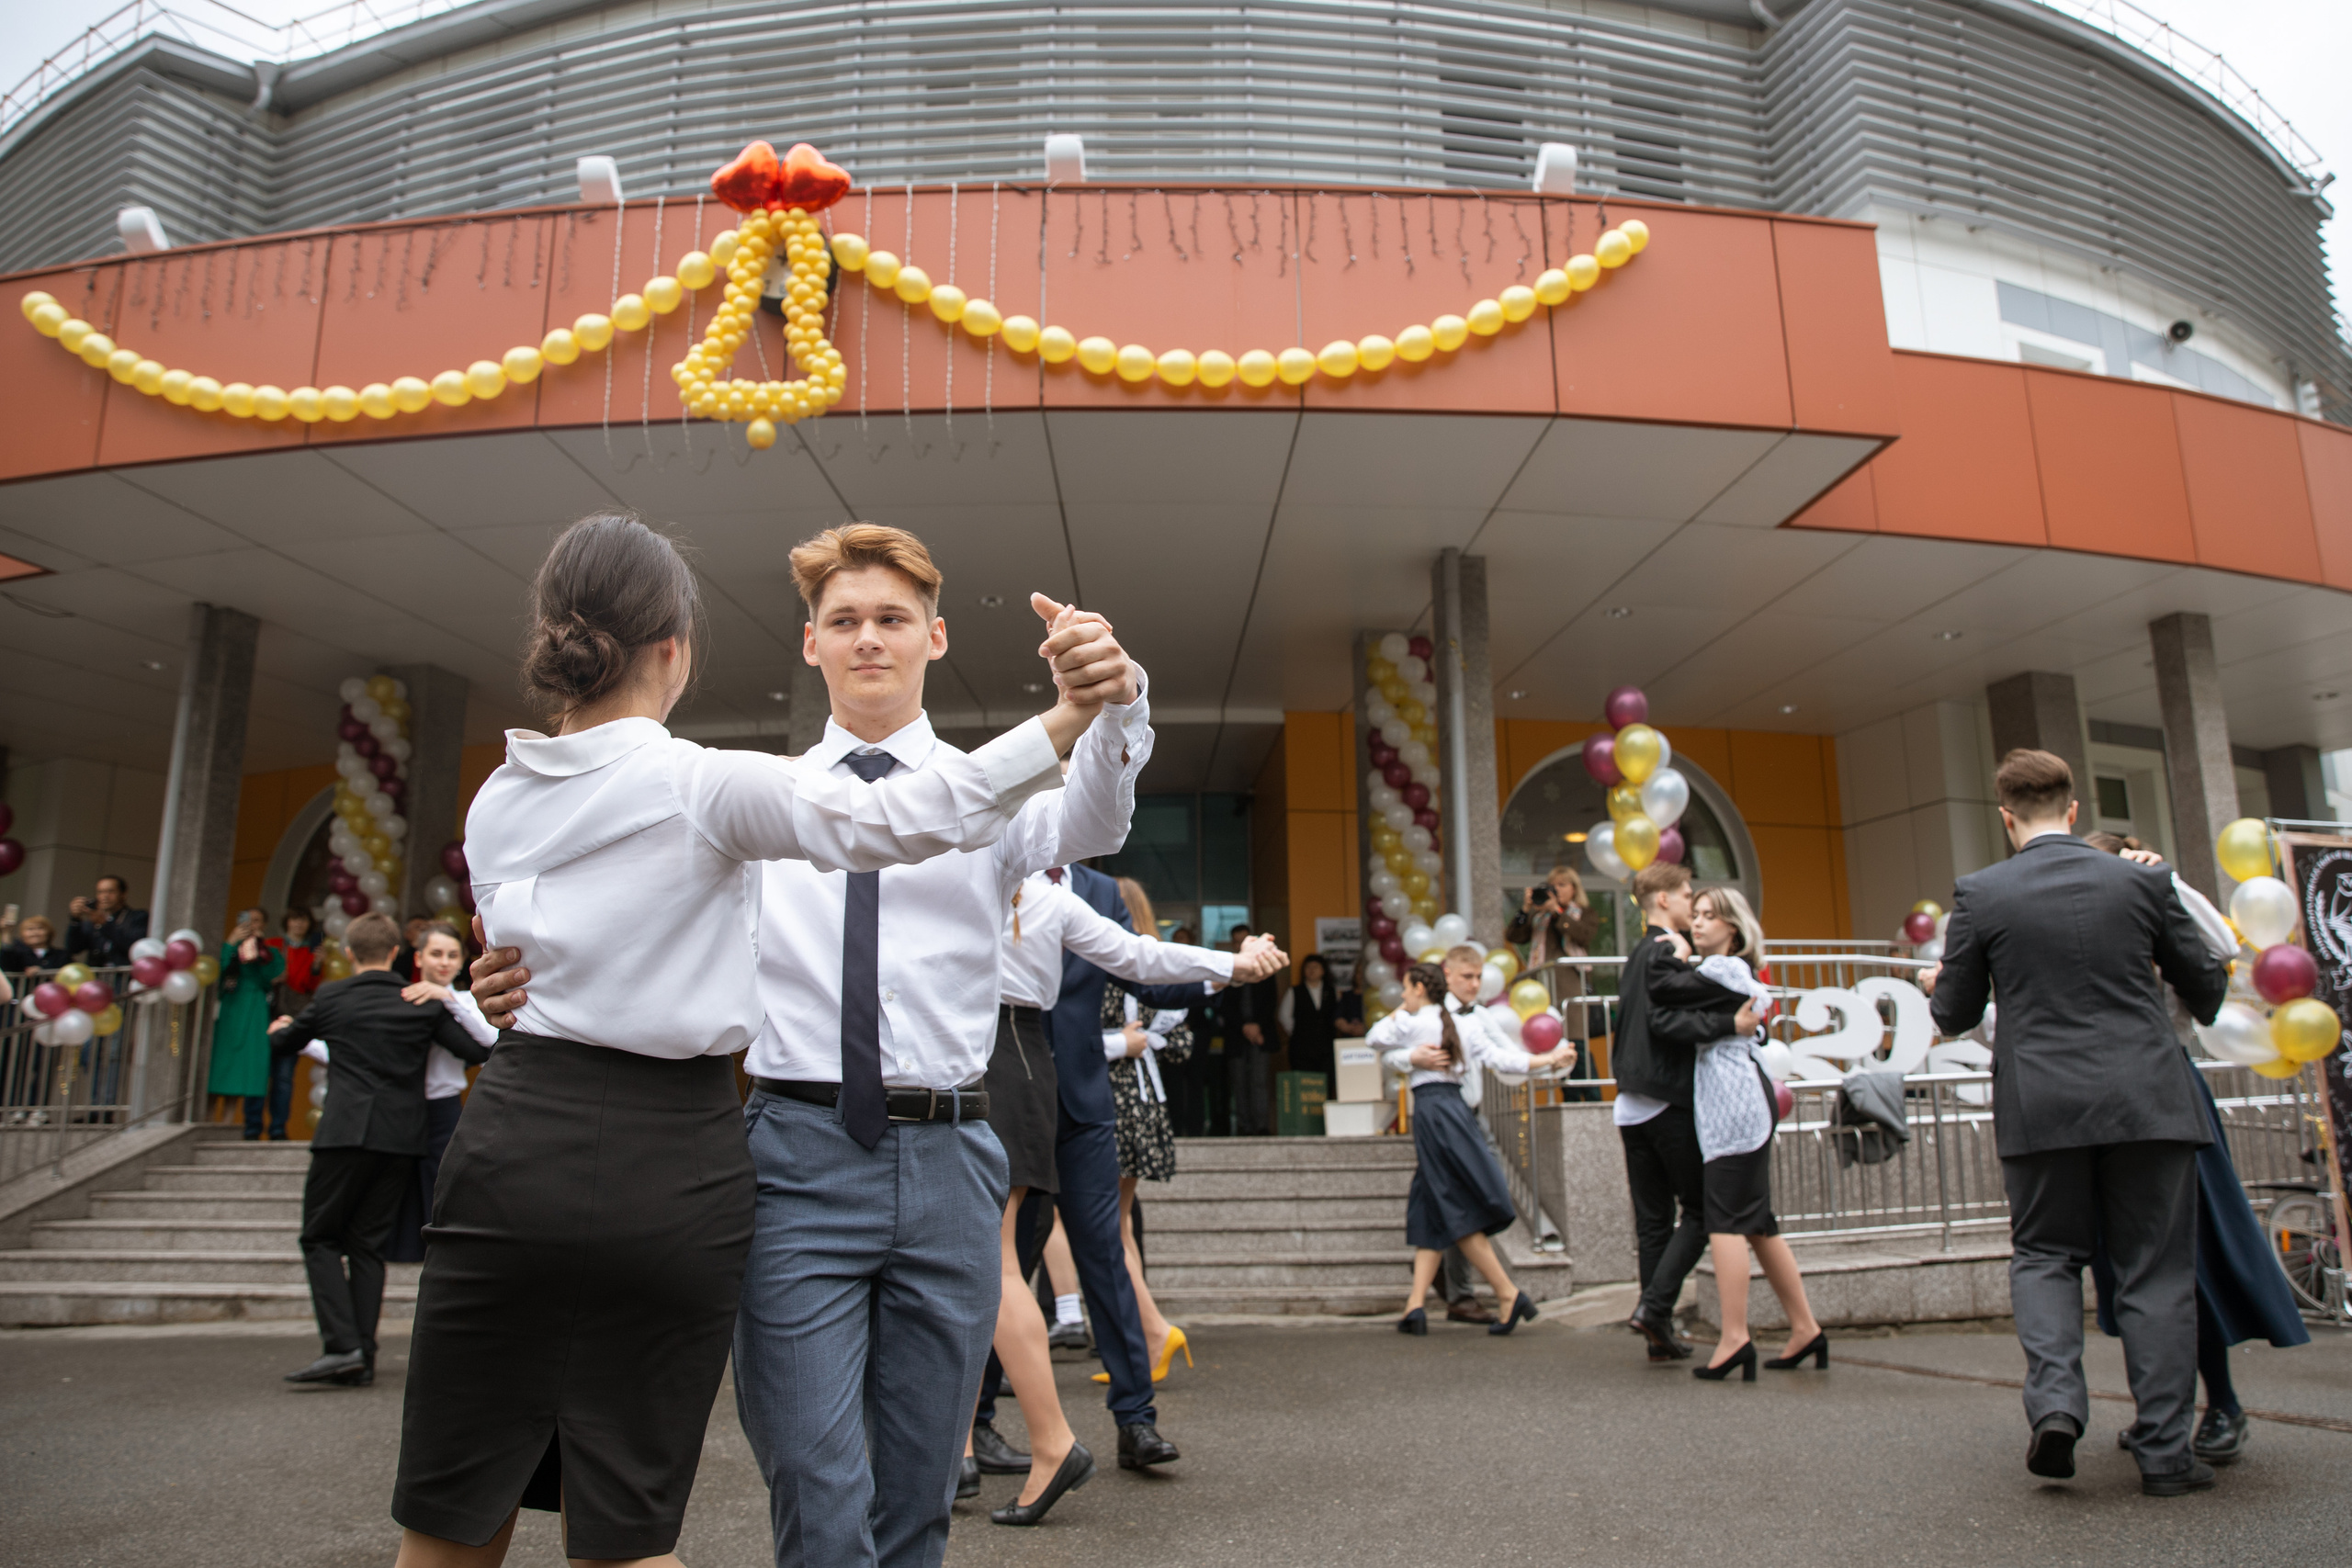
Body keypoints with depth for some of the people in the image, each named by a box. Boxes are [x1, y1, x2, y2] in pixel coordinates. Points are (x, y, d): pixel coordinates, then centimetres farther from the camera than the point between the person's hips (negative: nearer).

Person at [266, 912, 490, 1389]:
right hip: (401, 1139, 3)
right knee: (368, 1243, 11)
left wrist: (281, 1029, 45)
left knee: (320, 1238, 7)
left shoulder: (331, 998, 3)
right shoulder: (424, 1004, 4)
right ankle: (363, 1358, 10)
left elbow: (282, 1043, 20)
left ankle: (342, 1345, -7)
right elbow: (480, 1051, 4)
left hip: (345, 1133, -3)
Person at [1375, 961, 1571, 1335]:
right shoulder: (1467, 1023, 12)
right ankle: (1416, 1306, 5)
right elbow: (1500, 1058, 7)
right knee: (1431, 1214, 8)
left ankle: (1509, 1294, -4)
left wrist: (1401, 1010, 20)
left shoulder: (1411, 1023, -4)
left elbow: (1375, 1036, 11)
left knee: (1456, 1214, -3)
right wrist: (1548, 1059, 16)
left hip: (1431, 1111, -7)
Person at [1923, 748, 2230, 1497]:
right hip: (2149, 1098, 1)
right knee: (2157, 1269, 10)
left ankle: (2054, 1399, -5)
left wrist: (1938, 985, 26)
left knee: (2043, 1255, 15)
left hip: (2041, 1106, -1)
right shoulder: (2143, 880, 1)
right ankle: (2164, 1450, 13)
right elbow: (2206, 984, 12)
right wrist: (2202, 1012, 36)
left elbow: (1955, 1014, 3)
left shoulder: (1979, 894, -4)